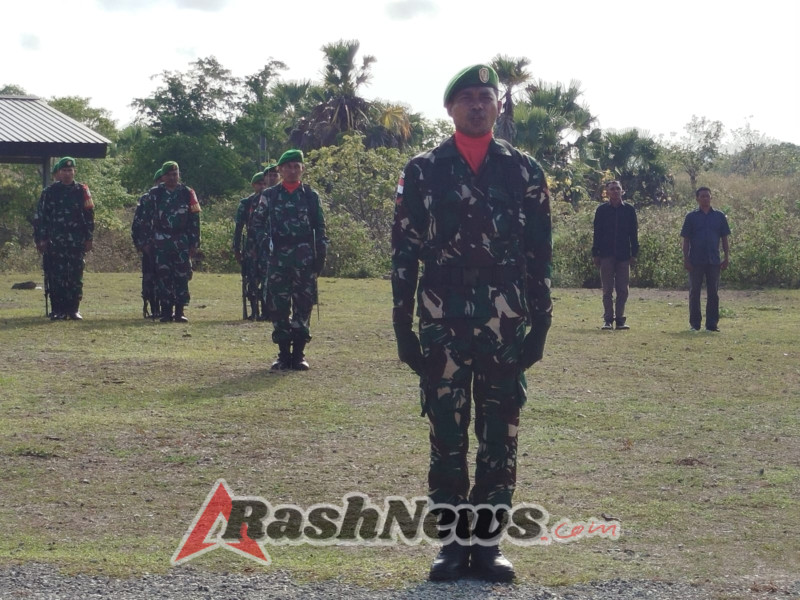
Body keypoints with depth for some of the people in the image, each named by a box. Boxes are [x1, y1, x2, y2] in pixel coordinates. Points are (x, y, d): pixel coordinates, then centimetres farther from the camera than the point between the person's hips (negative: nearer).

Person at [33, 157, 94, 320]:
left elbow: (89, 216, 8)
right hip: (54, 242, 0)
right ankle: (57, 310, 2)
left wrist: (89, 239, 3)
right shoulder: (49, 192, 6)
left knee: (76, 276, 0)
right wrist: (41, 239, -1)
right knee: (55, 277, -3)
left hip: (76, 243, 0)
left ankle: (73, 309, 6)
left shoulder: (81, 191, 8)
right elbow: (40, 217, 6)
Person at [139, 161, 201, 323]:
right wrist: (147, 242, 2)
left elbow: (194, 219, 7)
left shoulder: (187, 193, 6)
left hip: (182, 241, 0)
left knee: (182, 277, -3)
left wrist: (194, 243, 2)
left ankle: (179, 311, 3)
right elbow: (147, 219, 8)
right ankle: (166, 311, 3)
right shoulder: (155, 194, 7)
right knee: (163, 276, -2)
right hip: (161, 241, 0)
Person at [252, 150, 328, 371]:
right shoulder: (269, 195, 8)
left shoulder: (311, 196, 9)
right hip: (278, 257, 0)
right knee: (278, 306, 0)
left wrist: (321, 255, 3)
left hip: (304, 257, 0)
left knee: (303, 305, -1)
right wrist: (264, 243, -2)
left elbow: (319, 228, 10)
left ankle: (299, 354, 5)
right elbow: (257, 222, 13)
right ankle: (284, 354, 7)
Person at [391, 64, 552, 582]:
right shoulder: (423, 171, 4)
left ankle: (488, 542, 12)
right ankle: (453, 541, 12)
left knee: (500, 435, 4)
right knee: (447, 435, 3)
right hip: (442, 324, 0)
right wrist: (403, 326, 0)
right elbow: (404, 252, 5)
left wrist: (540, 325, 1)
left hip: (506, 325, 1)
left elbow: (540, 254, 6)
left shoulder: (524, 172, 6)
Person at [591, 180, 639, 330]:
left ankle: (620, 319, 8)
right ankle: (608, 319, 4)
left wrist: (634, 254, 2)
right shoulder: (602, 210, 4)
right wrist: (595, 254, 0)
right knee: (607, 290, 1)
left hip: (623, 255, 1)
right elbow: (597, 232, 5)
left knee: (623, 290, 2)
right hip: (607, 255, -1)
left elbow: (634, 233, 7)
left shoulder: (629, 210, 5)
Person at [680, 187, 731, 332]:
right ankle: (695, 323, 9)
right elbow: (685, 240, 2)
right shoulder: (691, 217, 2)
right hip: (696, 261, -2)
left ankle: (712, 323, 10)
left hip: (714, 260, 2)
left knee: (713, 293, 4)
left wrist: (726, 257, 3)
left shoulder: (719, 216, 6)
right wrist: (685, 259, -5)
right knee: (694, 292, 3)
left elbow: (724, 238, 10)